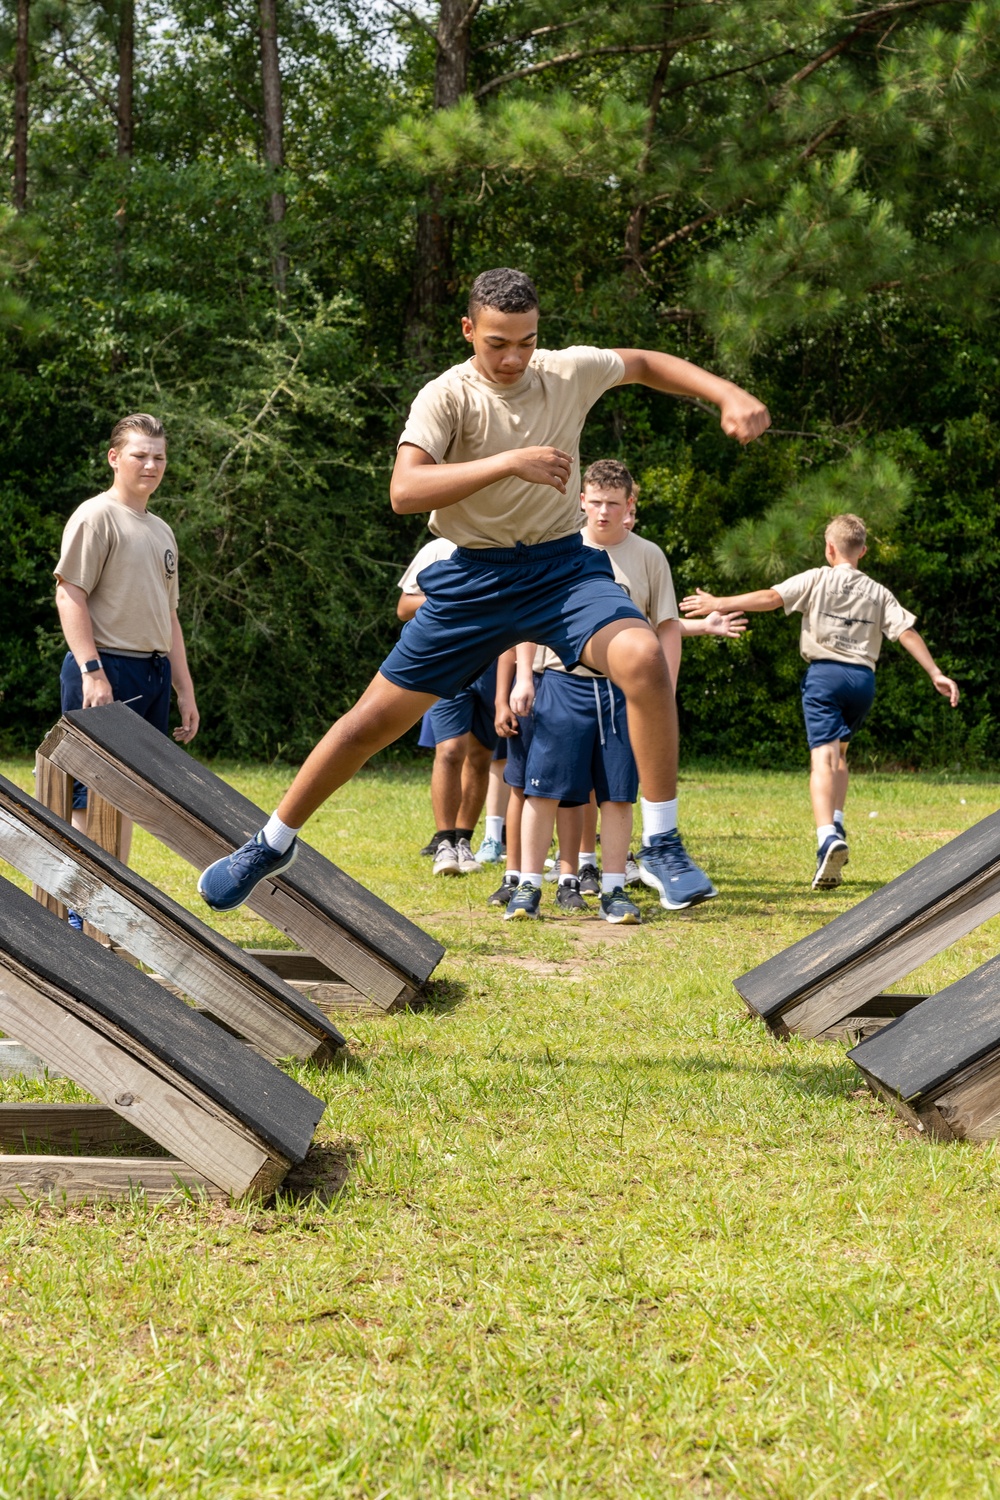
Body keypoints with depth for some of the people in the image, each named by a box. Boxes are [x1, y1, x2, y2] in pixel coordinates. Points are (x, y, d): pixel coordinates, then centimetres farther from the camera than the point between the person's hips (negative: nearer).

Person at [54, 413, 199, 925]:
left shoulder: (161, 531, 20)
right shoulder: (96, 516, -5)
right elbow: (70, 596, -12)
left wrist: (185, 689, 20)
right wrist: (91, 671, -21)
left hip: (153, 675, 8)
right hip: (108, 670, -8)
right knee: (91, 798, -8)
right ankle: (79, 913, -5)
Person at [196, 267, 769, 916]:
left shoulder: (569, 371, -3)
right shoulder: (446, 397, -13)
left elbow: (647, 363, 17)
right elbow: (405, 491, -29)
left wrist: (730, 395, 5)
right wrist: (509, 461, -37)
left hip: (564, 564, 1)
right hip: (476, 576, -1)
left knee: (642, 656, -29)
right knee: (379, 716, 3)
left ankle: (663, 844, -19)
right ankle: (274, 843, 24)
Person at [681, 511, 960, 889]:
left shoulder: (817, 579, 4)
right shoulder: (878, 592, 15)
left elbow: (771, 597, -7)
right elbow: (907, 632, 8)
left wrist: (719, 603, -3)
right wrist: (936, 673, 9)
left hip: (825, 673, -4)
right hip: (863, 677, 4)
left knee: (823, 757, -14)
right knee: (838, 751, 26)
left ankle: (827, 837, -33)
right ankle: (836, 826, 14)